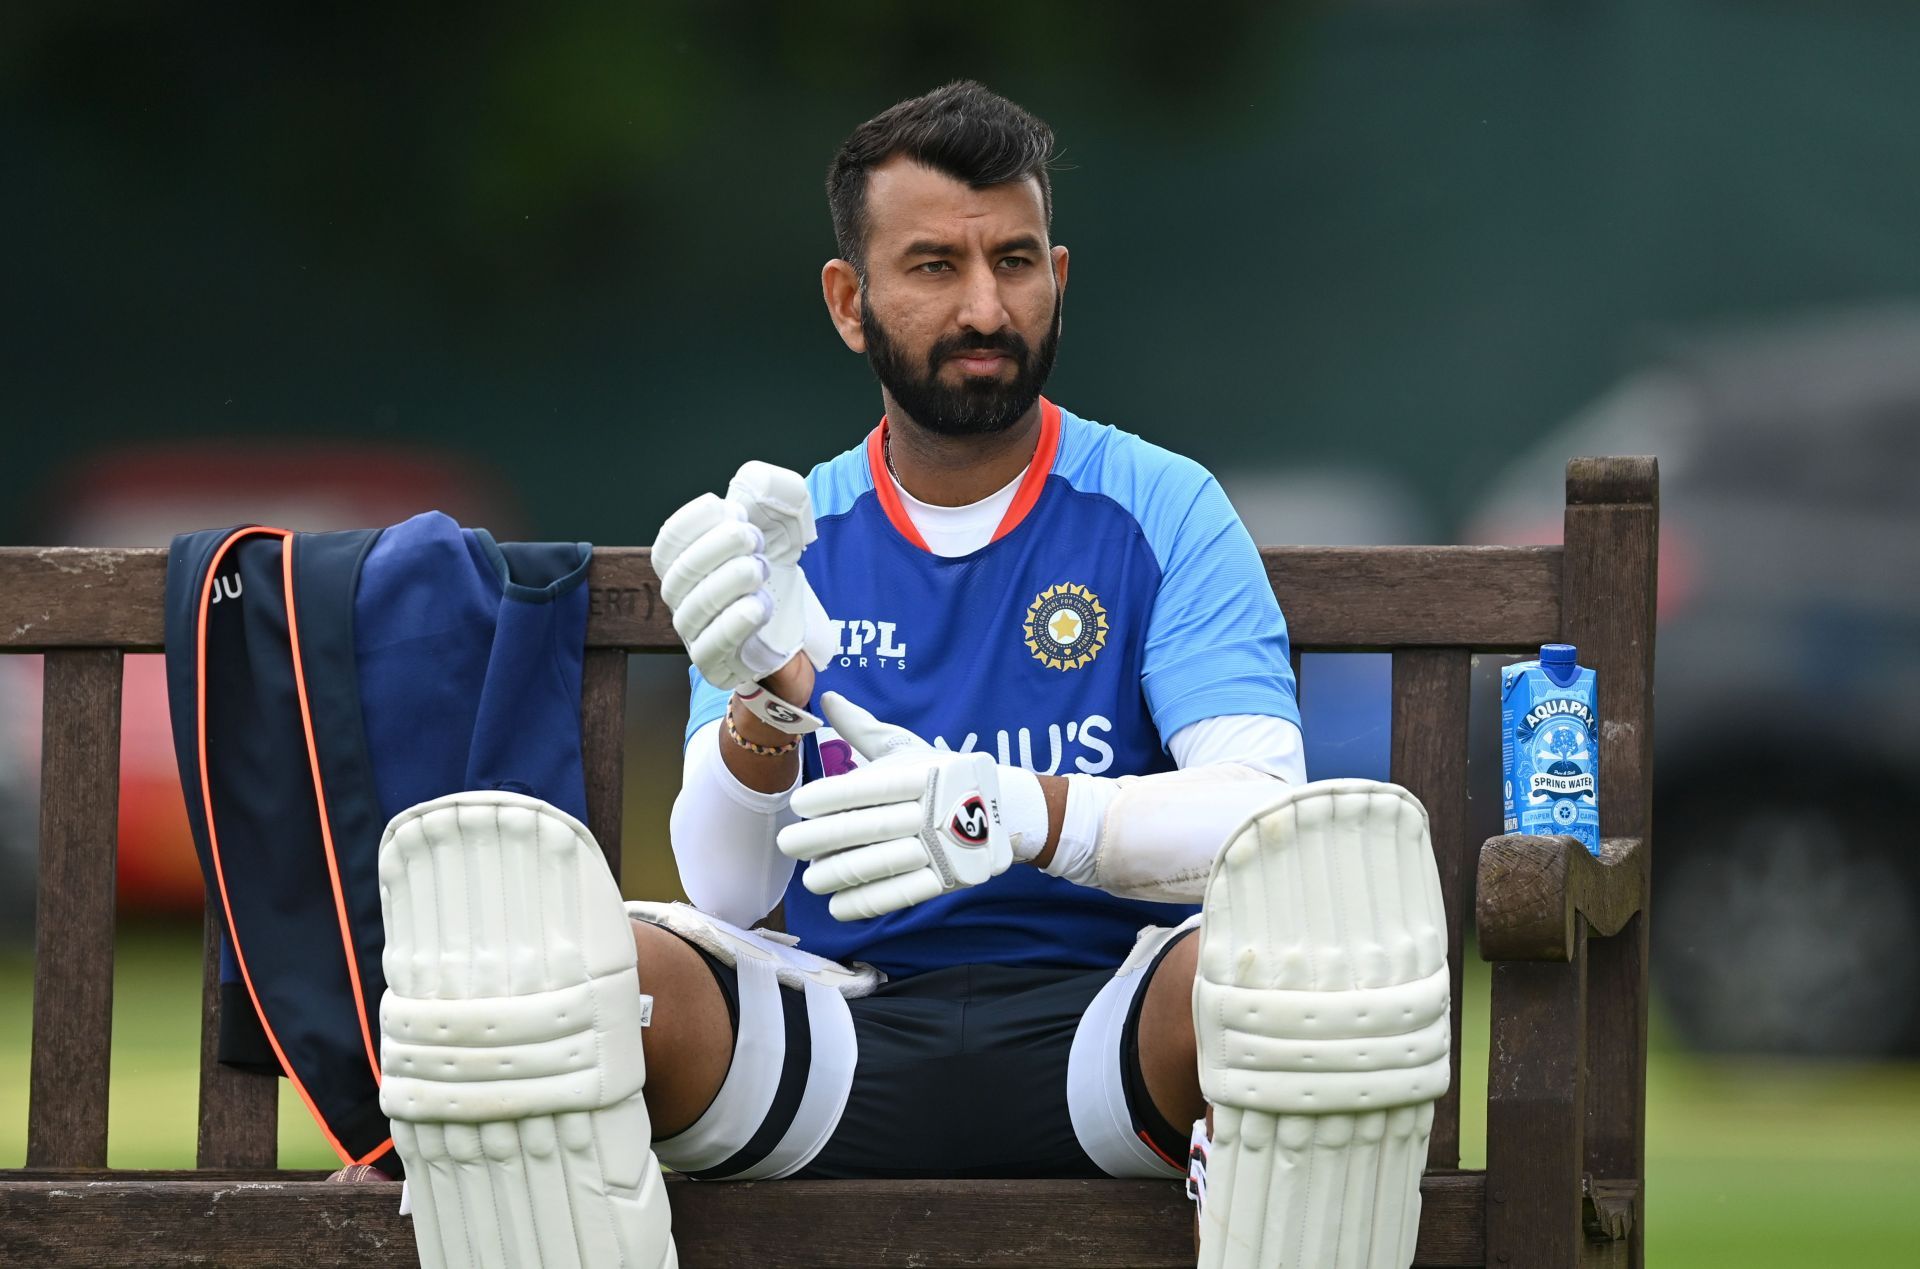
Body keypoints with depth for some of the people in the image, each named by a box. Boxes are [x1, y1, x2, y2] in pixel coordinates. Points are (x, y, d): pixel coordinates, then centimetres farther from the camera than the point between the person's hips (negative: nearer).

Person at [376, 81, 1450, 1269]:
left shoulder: (1163, 511, 7)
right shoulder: (791, 538, 13)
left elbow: (1260, 806, -11)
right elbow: (726, 891, 2)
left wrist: (1023, 814, -31)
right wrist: (764, 709, -21)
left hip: (1101, 1024, -2)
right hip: (851, 1019, 2)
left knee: (1311, 927, -37)